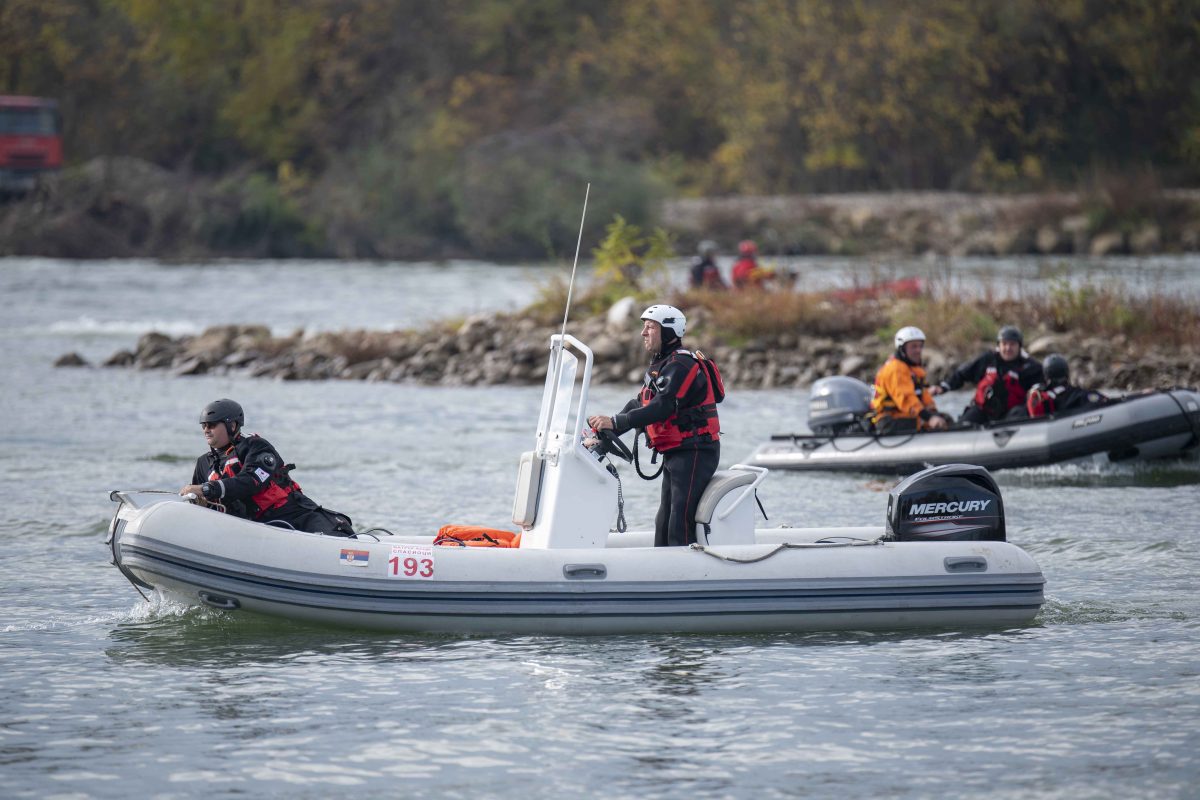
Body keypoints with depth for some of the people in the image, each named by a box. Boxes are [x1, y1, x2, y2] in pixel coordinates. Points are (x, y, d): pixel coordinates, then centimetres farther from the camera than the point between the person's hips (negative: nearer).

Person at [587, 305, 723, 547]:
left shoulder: (681, 365, -16)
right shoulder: (659, 365, 17)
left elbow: (661, 408, -27)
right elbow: (638, 404, 16)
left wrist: (615, 422, -29)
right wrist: (605, 433, 4)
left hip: (695, 452, -11)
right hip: (674, 453, 11)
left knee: (681, 524, -16)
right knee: (664, 522, 12)